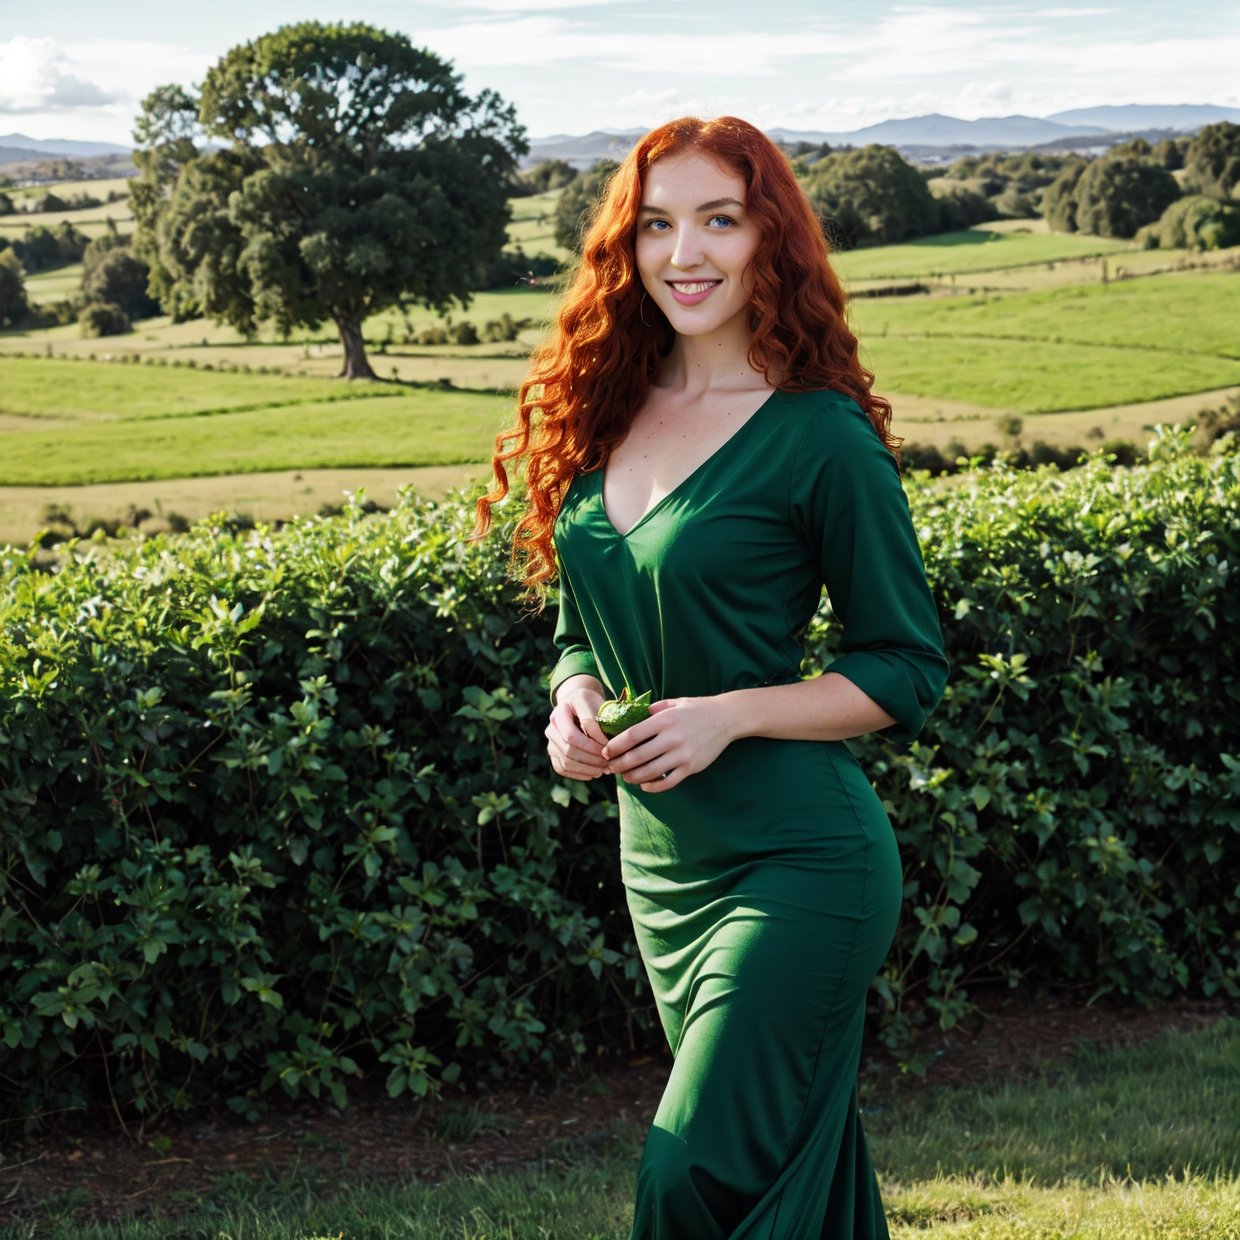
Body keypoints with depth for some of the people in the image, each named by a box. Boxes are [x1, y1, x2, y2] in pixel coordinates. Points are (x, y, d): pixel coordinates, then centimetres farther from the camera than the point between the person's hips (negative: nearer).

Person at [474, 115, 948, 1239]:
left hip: (797, 862, -6)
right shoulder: (608, 415, 6)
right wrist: (573, 697, -5)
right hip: (659, 860, 7)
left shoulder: (822, 435, -11)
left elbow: (908, 670, -7)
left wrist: (729, 714, -18)